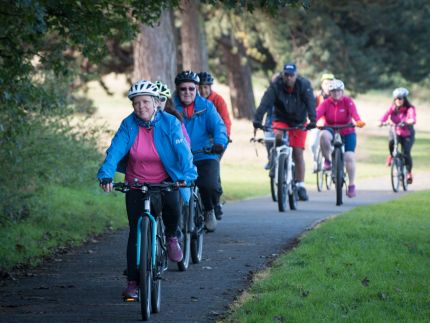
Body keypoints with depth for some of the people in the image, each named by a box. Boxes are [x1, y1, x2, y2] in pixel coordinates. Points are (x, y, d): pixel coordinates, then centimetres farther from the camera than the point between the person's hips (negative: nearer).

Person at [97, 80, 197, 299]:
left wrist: (186, 175, -36)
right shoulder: (128, 125, -8)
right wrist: (106, 175, -36)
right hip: (136, 183, 1)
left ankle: (171, 236, 4)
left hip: (166, 181, -1)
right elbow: (115, 150, -19)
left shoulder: (169, 123, -10)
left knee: (172, 207, -31)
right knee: (136, 231, -3)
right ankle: (133, 282, 5)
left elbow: (182, 151, -19)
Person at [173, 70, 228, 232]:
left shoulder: (206, 106, 4)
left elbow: (218, 126, -6)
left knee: (210, 187, -24)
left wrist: (220, 142, -27)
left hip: (205, 156, 0)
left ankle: (209, 211, 10)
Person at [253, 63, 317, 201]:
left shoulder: (304, 85, -17)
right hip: (281, 119, 0)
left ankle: (301, 186, 0)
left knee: (298, 153, -5)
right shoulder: (276, 85, -18)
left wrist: (312, 121, -43)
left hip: (298, 122, 0)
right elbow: (265, 102, -29)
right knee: (278, 136, -33)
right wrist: (257, 119, -43)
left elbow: (310, 103, -27)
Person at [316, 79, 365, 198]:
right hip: (331, 130, 0)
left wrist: (358, 121, -50)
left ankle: (351, 185, 2)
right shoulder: (326, 103, -9)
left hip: (347, 132, 0)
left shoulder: (348, 101, -11)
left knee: (349, 156, -12)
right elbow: (318, 113, -26)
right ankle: (327, 160, -12)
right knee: (324, 135, -35)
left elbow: (353, 112, -29)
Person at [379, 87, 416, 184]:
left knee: (406, 153, -18)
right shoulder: (392, 108, -7)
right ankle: (391, 156, 1)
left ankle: (409, 173, 4)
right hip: (396, 133, 2)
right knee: (391, 142, -32)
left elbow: (413, 119, -35)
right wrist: (381, 122, -45)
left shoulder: (410, 109, -17)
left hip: (408, 135, -2)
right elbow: (385, 115, -24)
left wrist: (406, 122, -56)